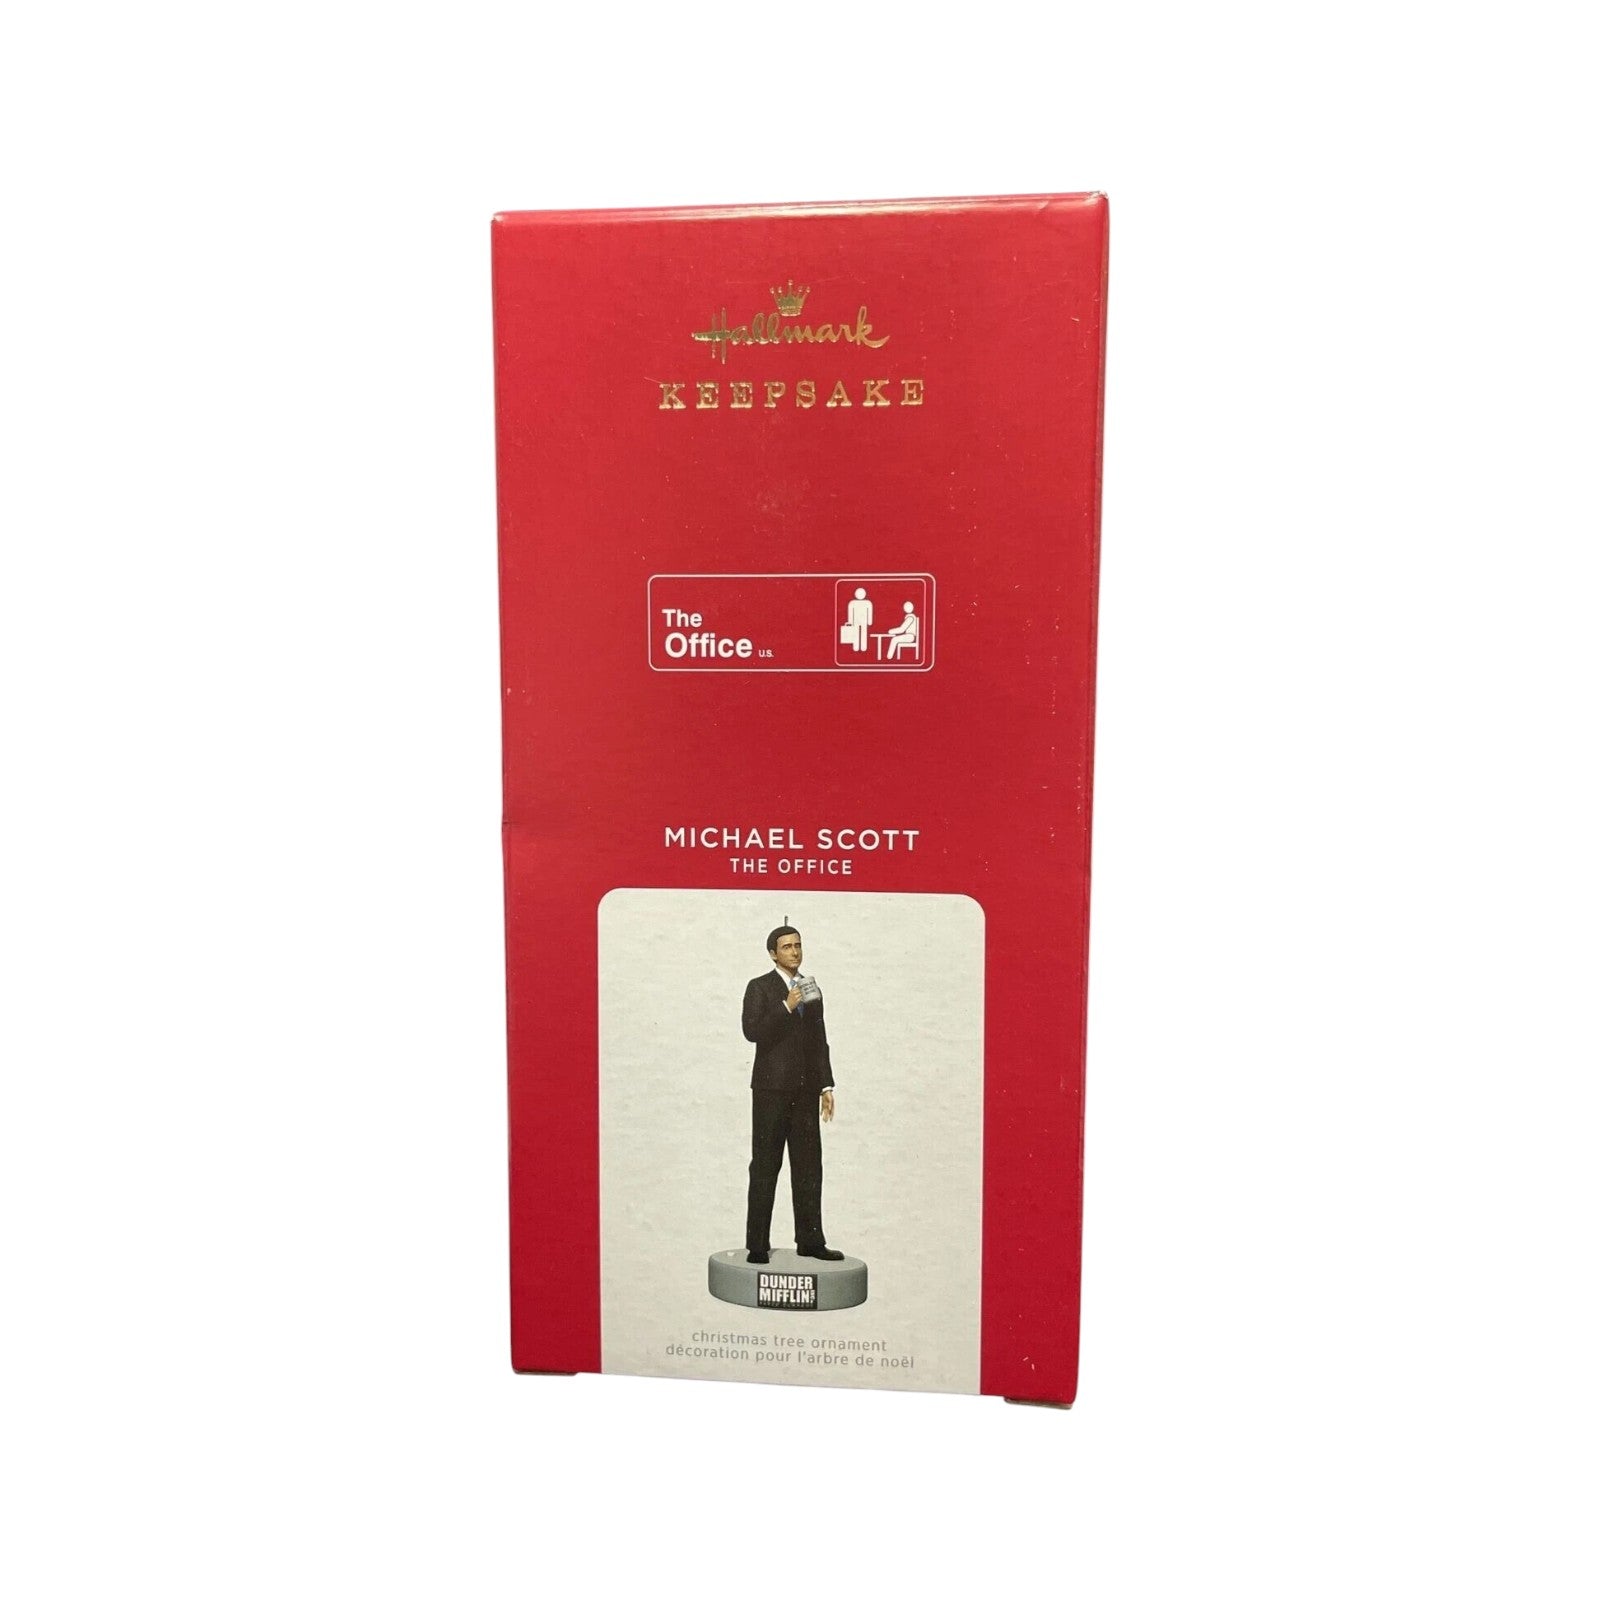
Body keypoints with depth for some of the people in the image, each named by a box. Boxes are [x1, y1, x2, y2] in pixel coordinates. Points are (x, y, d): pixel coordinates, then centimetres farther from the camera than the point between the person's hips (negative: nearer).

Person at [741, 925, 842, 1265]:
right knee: (765, 1168, 0)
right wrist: (786, 1007, -21)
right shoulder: (759, 987, 0)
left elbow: (820, 1041, 17)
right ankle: (757, 1245, 4)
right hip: (771, 1089, -5)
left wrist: (826, 1085, 12)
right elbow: (752, 1031, -14)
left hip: (806, 1090, 5)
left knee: (809, 1168, 6)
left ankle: (810, 1241, 13)